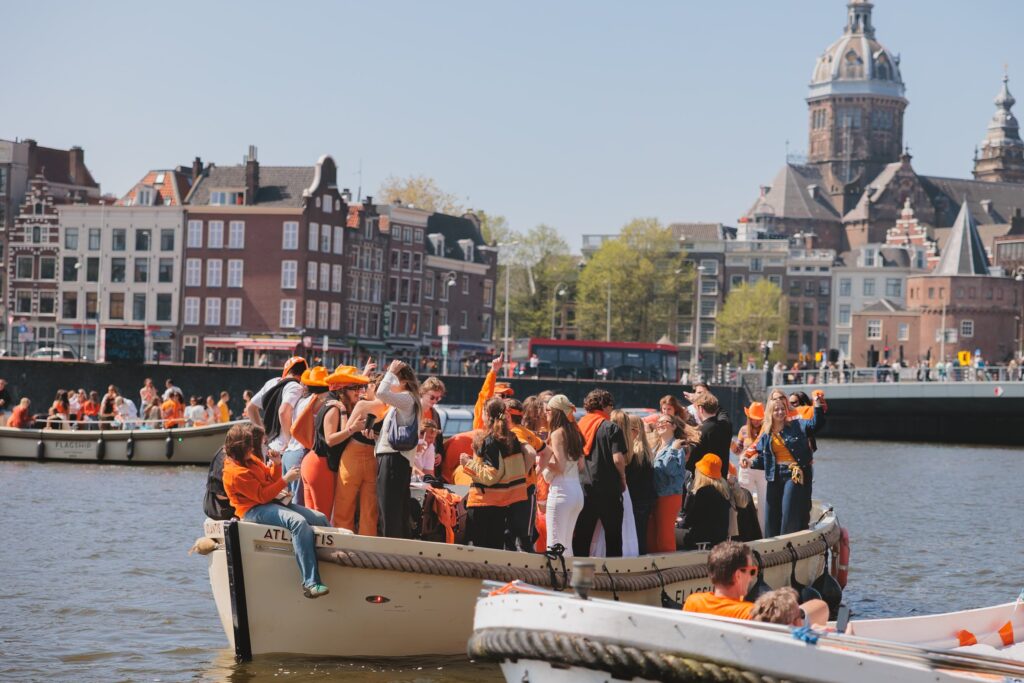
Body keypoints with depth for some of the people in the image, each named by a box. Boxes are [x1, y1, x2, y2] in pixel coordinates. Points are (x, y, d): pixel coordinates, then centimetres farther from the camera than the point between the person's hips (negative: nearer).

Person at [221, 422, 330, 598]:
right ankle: (310, 583, -42)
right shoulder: (236, 472, -18)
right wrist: (286, 479, -18)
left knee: (320, 519, 3)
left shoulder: (251, 459, 11)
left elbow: (271, 480, 20)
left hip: (271, 504, 10)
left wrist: (277, 464, 2)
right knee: (299, 522, -35)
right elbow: (263, 496, -21)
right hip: (253, 511, -10)